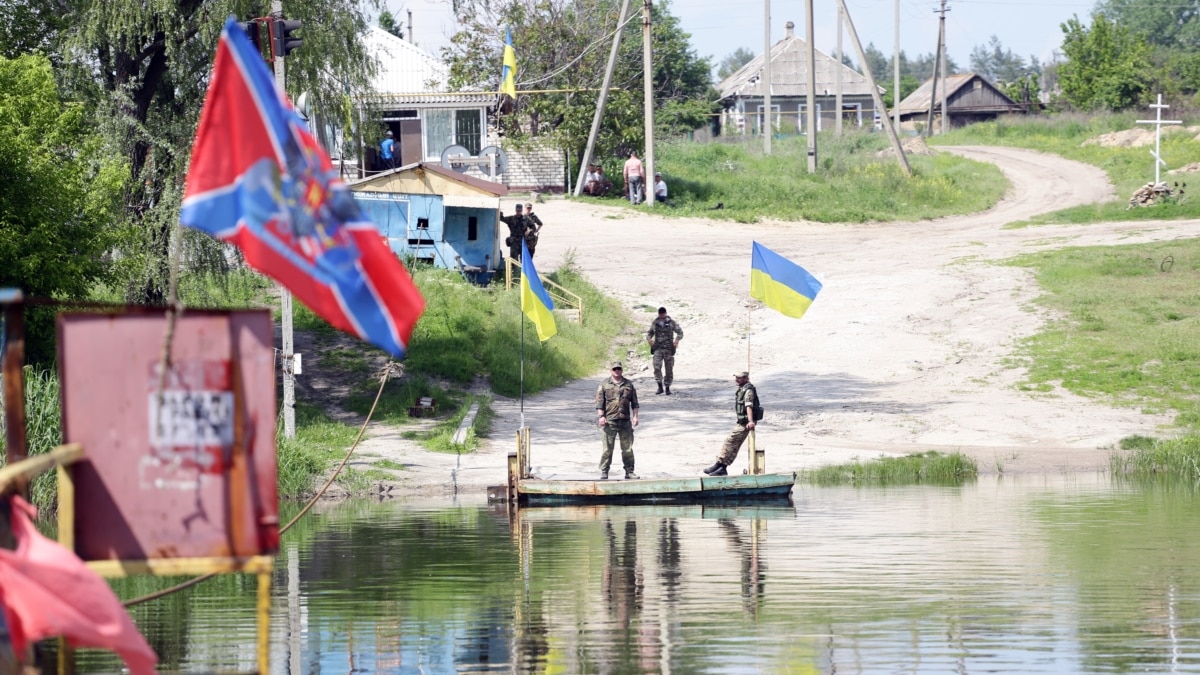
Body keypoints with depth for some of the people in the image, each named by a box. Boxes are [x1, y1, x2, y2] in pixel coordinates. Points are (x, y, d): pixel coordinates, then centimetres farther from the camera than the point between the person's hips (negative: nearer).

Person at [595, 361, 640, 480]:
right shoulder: (604, 385, 4)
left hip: (625, 421, 3)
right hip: (610, 421, -3)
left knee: (627, 448, 5)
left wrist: (635, 416, 4)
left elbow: (634, 403, 14)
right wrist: (601, 416, -10)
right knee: (607, 448, -3)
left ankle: (629, 471, 11)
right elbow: (599, 403, 1)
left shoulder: (628, 385, 12)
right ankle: (604, 472, 2)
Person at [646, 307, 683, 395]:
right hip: (658, 348, 1)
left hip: (669, 349, -1)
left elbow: (680, 332, 3)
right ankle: (660, 387, -12)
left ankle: (667, 388, 15)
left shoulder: (671, 322, 1)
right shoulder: (655, 323, 8)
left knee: (669, 369, 2)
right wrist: (649, 338, -3)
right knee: (657, 366, -17)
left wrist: (677, 339, -17)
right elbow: (650, 332, 20)